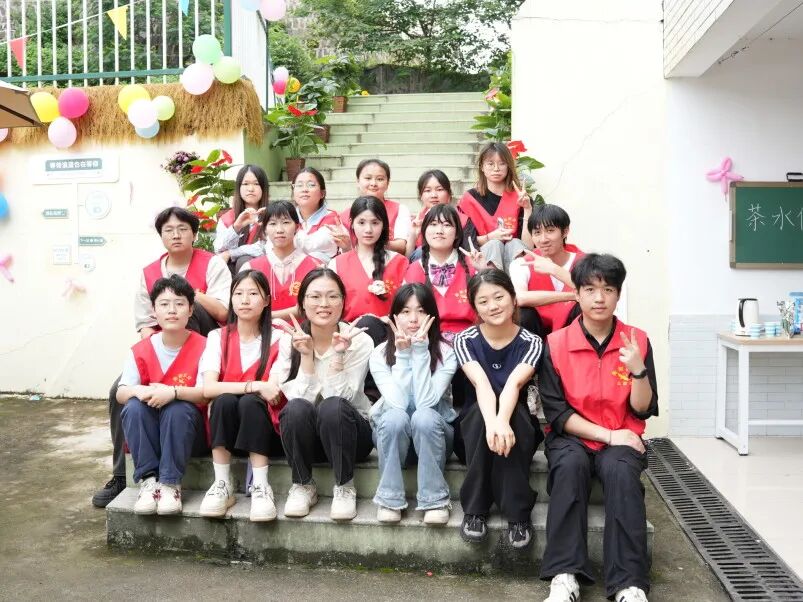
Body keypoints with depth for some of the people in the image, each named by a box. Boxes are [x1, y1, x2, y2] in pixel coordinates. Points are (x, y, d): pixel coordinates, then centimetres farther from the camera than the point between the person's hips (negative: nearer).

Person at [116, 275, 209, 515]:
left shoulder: (202, 347, -10)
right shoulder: (140, 350, 0)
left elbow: (206, 394, -19)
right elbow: (121, 393, -7)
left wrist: (173, 392, -37)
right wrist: (139, 391, -32)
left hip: (189, 430, -3)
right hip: (150, 430, 3)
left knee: (179, 409, -33)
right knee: (132, 407, -26)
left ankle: (170, 484, -27)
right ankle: (148, 480, -25)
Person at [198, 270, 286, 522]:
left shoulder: (277, 340, -3)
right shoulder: (218, 337, 1)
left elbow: (275, 394, -12)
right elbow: (208, 389, -14)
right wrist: (255, 386, -26)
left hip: (264, 429, -1)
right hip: (225, 428, 1)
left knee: (250, 402, -31)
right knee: (224, 400, -29)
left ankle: (261, 487, -28)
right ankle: (222, 485, -22)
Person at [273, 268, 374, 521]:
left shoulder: (359, 341, -13)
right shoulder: (290, 341, -8)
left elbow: (339, 397, -21)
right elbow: (299, 398, -17)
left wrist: (338, 355, -30)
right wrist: (306, 356, -25)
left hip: (349, 433, -1)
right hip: (304, 435, 2)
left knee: (332, 406, -33)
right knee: (297, 408, -31)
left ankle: (345, 487, -12)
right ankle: (303, 486, -7)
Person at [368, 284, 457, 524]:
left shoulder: (445, 353, -14)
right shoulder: (380, 353, -12)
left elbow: (426, 401, -27)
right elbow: (397, 403, -24)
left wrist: (420, 350, -28)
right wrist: (403, 353, -27)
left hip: (433, 434, 0)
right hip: (392, 434, 1)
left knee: (424, 416, -34)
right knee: (395, 416, -33)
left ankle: (435, 499, -18)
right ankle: (389, 498, -16)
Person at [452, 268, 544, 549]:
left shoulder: (531, 342, -7)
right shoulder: (465, 340, -6)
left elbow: (513, 384, -26)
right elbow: (481, 384, -25)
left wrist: (502, 421, -48)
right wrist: (491, 421, -46)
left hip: (519, 427, 0)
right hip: (472, 429, 0)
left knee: (514, 414, -34)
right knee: (480, 411, -33)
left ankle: (518, 514, -26)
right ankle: (475, 510, -24)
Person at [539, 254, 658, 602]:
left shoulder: (637, 340, 0)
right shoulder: (556, 343, -4)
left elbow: (642, 410, -1)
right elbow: (556, 412, -7)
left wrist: (638, 370, -19)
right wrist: (606, 434, -16)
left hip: (621, 439, 1)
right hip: (572, 436, 0)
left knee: (620, 470, -32)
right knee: (570, 464, -33)